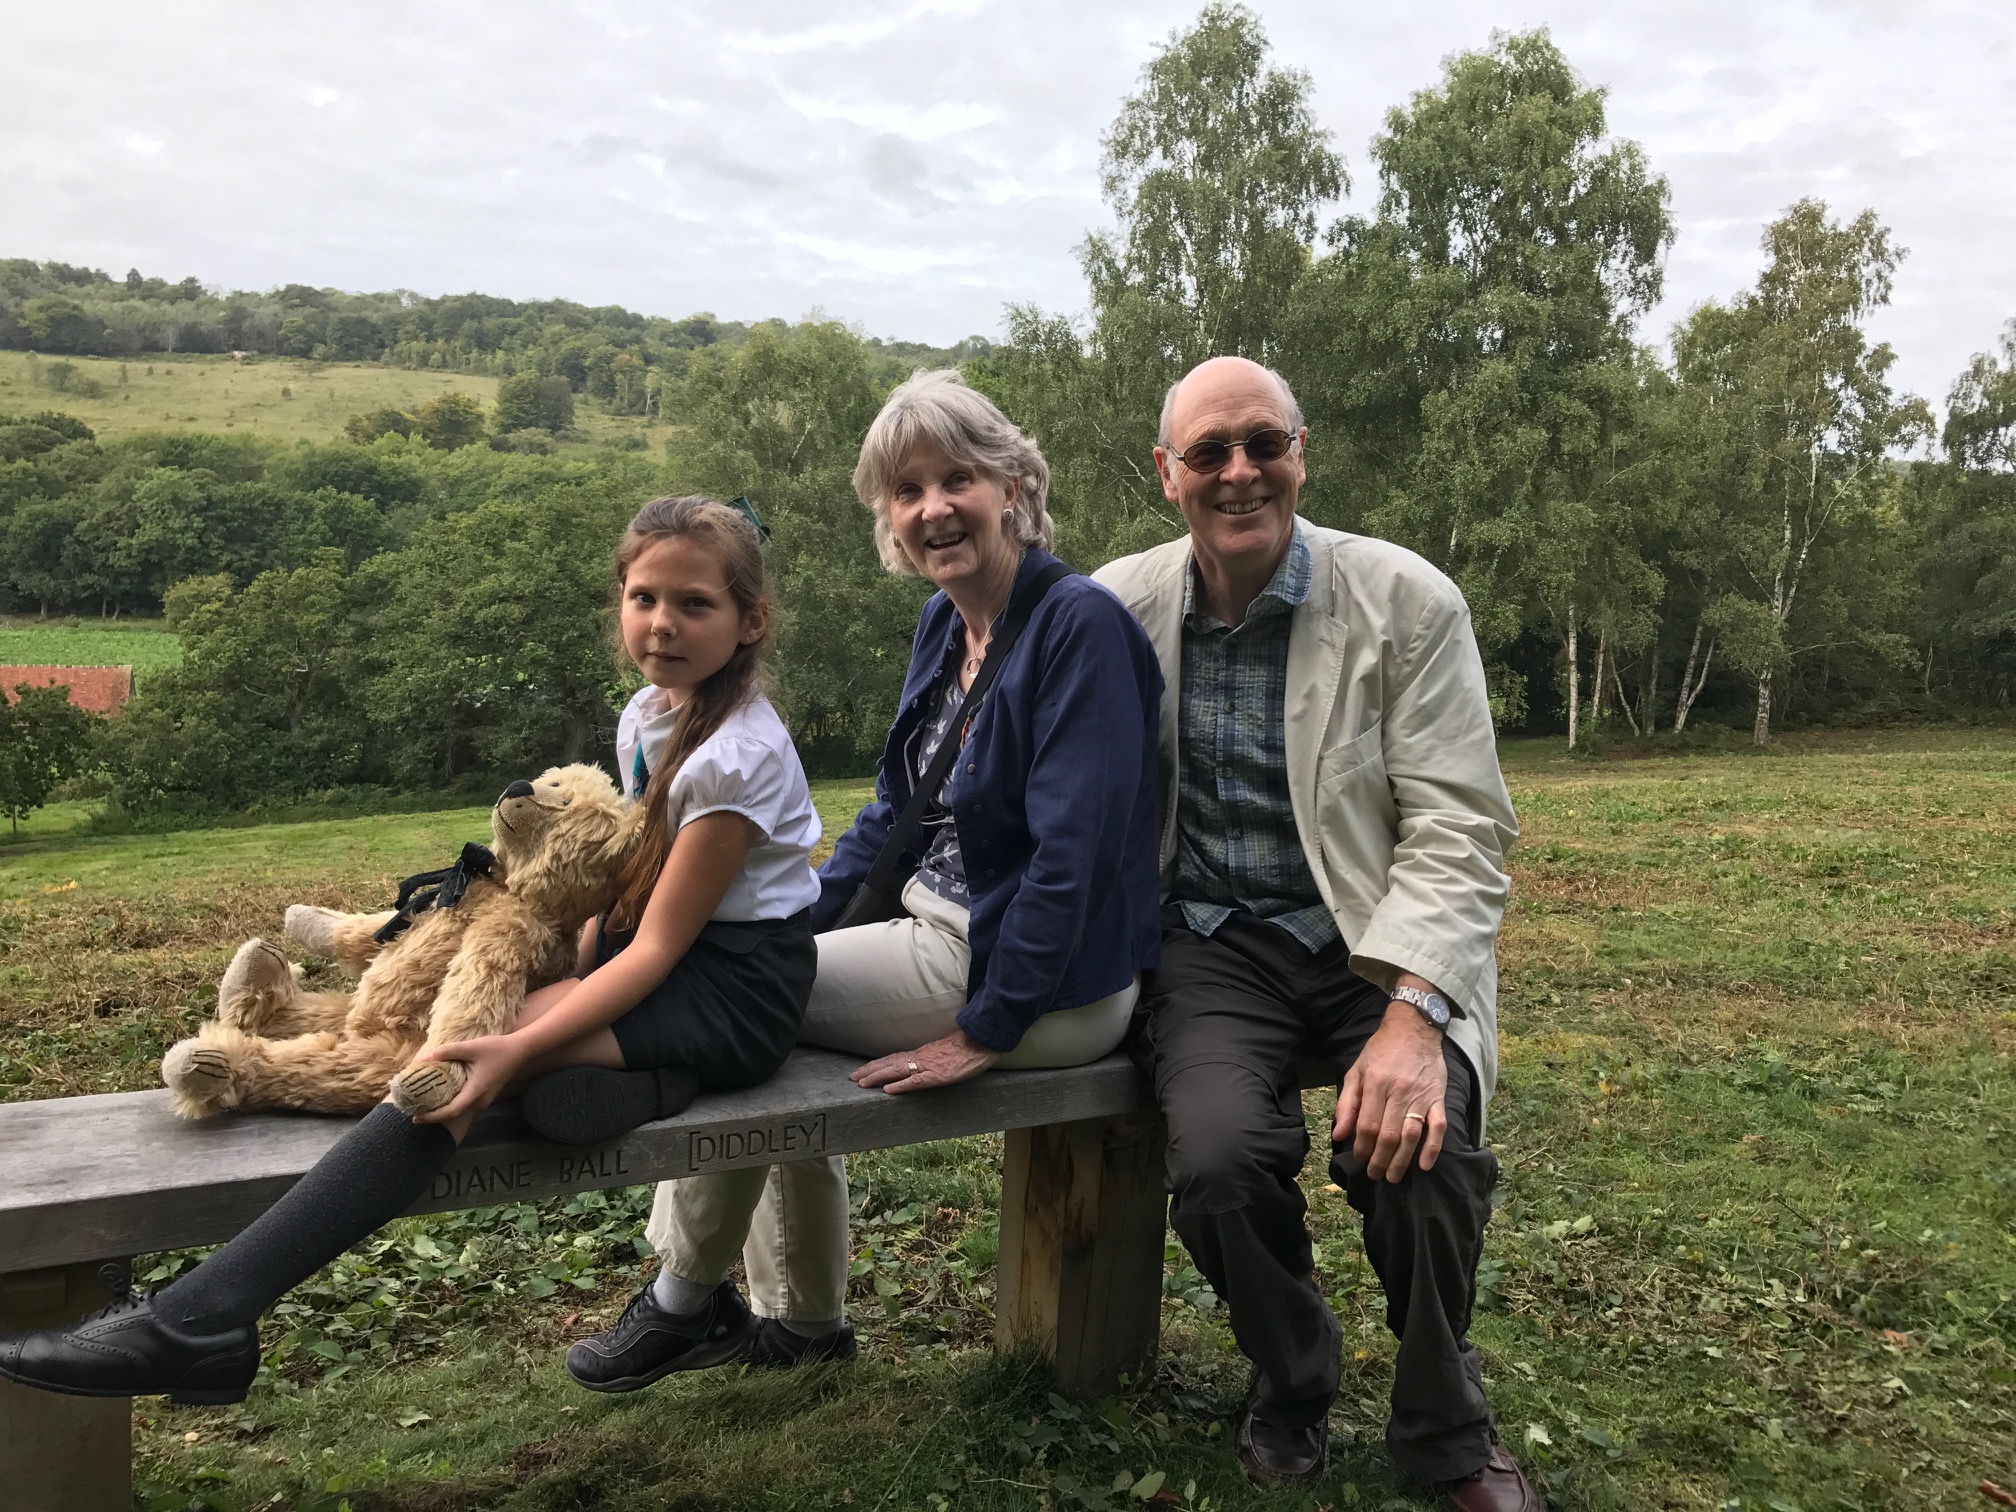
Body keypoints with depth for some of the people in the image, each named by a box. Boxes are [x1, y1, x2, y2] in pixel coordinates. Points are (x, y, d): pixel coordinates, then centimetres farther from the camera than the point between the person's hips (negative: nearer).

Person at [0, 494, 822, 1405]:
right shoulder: (648, 712, 7)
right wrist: (563, 974, 0)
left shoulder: (738, 756, -20)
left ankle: (196, 1322, -30)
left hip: (740, 994, -10)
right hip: (666, 960, 10)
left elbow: (657, 946, -21)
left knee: (471, 1041, -27)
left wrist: (519, 1045, -28)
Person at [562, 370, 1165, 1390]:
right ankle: (801, 1318, 24)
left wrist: (983, 1033, -21)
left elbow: (1074, 848, -24)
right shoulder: (944, 622, 7)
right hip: (938, 924, 9)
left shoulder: (1080, 624, -20)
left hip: (1049, 987, -9)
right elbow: (894, 809, 14)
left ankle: (687, 1301, 15)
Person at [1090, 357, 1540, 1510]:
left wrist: (1411, 1017, -25)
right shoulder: (1116, 609, 0)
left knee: (1415, 1146, -28)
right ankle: (1291, 1387, 10)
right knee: (1219, 1155, -27)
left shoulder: (1409, 601, -7)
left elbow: (1459, 832, -11)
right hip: (1211, 943, 1)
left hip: (1386, 941, -1)